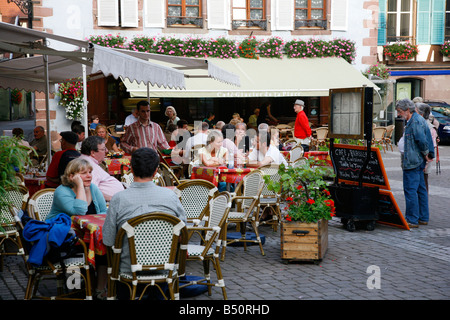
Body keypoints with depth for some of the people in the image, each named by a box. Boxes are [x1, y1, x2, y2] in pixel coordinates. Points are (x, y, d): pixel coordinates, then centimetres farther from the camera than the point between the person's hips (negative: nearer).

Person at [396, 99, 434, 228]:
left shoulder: (415, 122, -17)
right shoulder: (418, 119, 16)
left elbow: (422, 140, -23)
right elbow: (426, 139, 21)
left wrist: (425, 154, -9)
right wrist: (428, 154, 17)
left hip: (412, 162, -11)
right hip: (418, 162, 11)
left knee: (410, 190, -7)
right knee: (420, 189, 14)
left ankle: (412, 220, -4)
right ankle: (423, 217, 22)